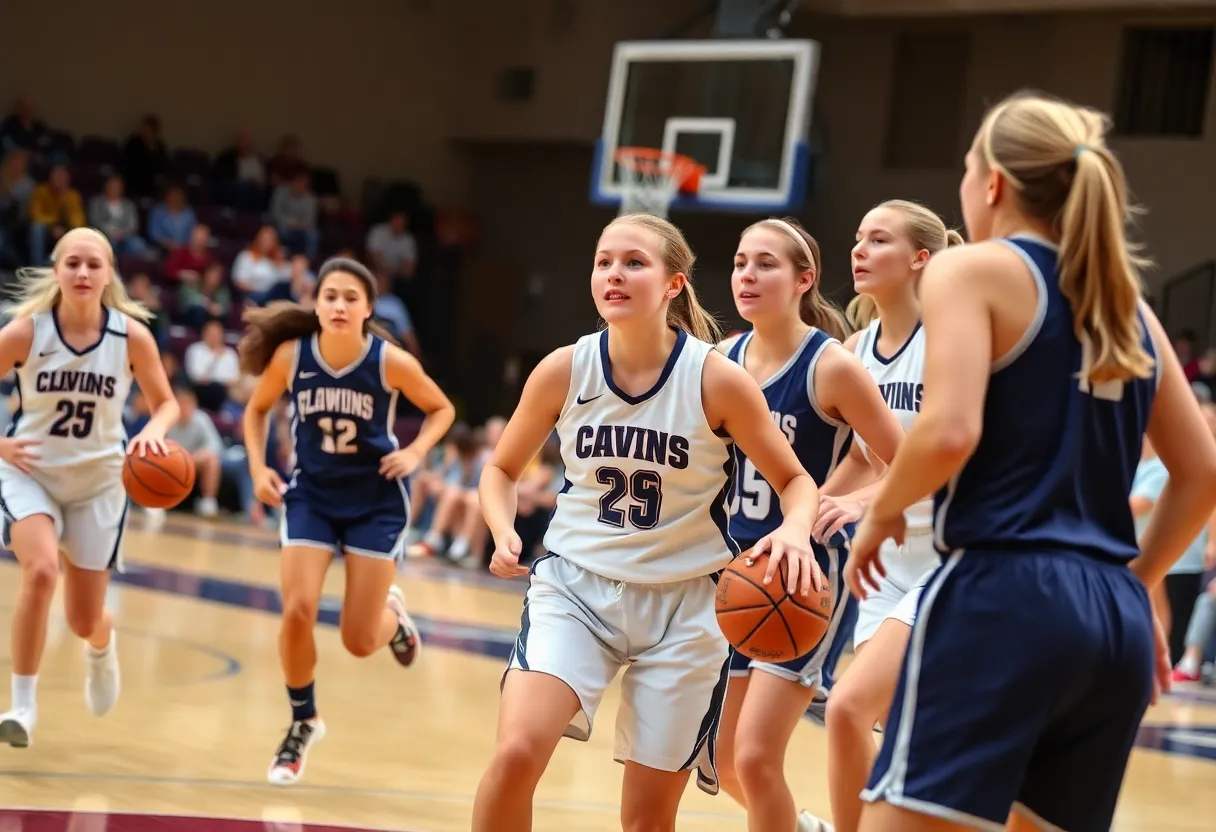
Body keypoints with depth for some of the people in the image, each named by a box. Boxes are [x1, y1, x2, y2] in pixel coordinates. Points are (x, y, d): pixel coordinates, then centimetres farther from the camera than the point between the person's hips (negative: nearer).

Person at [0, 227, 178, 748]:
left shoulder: (132, 335, -13)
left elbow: (166, 402, 0)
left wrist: (154, 431, -20)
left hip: (99, 482, 2)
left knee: (83, 620, 7)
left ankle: (102, 645, 48)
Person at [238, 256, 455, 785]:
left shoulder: (390, 362, -19)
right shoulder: (290, 355, -14)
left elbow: (442, 410, -1)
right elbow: (257, 409, 6)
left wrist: (415, 452, -17)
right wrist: (258, 467, -7)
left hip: (377, 500, -1)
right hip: (312, 494, 1)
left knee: (359, 642, -2)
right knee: (298, 612, -15)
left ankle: (391, 612, 37)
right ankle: (303, 722, 11)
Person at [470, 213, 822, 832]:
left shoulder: (717, 379, -12)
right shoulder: (564, 370, -6)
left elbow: (795, 481, 0)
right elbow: (502, 469, 9)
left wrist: (795, 530, -22)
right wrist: (504, 535, -11)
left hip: (682, 602, -1)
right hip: (575, 585, 1)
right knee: (516, 753, -24)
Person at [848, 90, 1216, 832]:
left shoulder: (972, 270, 0)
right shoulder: (1128, 302, 19)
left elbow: (950, 431, -15)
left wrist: (882, 513, 2)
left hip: (1001, 598, -7)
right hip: (1113, 618, 7)